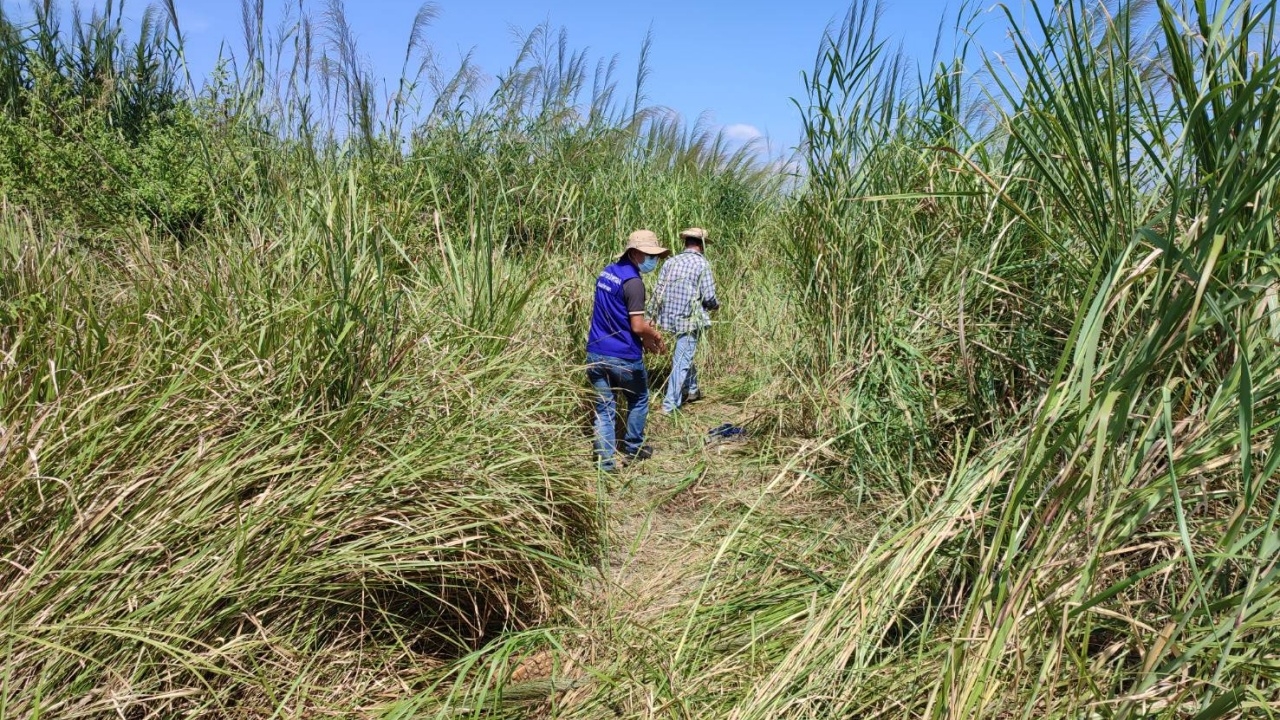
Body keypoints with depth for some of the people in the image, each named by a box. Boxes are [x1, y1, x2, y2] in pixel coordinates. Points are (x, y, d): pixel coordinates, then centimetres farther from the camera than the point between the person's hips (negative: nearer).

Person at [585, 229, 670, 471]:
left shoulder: (607, 272, 10)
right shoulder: (633, 282, -18)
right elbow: (638, 326, -19)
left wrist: (646, 335, 14)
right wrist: (656, 336, 1)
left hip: (595, 354, 6)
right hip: (623, 358, -6)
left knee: (604, 409, 9)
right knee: (638, 400, 19)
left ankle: (605, 460, 7)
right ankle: (633, 448, 31)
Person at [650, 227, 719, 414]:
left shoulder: (670, 262, 6)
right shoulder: (702, 264, -9)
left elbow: (658, 291, 4)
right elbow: (709, 296, -12)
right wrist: (716, 305, 10)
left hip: (671, 316, 6)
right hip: (690, 318, -6)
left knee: (685, 354, 25)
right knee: (682, 360, -1)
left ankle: (691, 390, 39)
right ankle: (670, 405, -1)